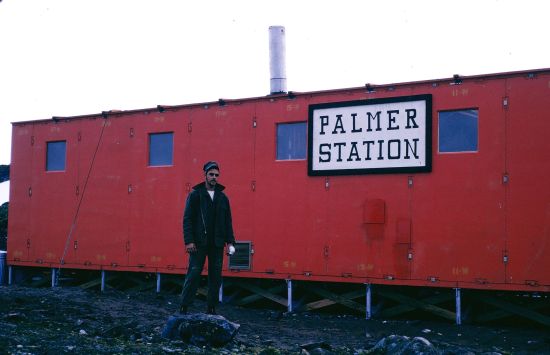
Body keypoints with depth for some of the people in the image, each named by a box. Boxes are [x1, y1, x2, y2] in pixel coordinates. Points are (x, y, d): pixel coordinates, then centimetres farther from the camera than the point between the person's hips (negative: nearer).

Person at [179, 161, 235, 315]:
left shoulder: (222, 197, 11)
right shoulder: (195, 195, -1)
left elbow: (228, 221, 13)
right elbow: (187, 219, -5)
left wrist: (230, 241, 4)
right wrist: (189, 241, -13)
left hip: (217, 244, 4)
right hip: (199, 243, -4)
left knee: (216, 277, 5)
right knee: (193, 274, -5)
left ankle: (211, 309, 14)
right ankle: (183, 307, 2)